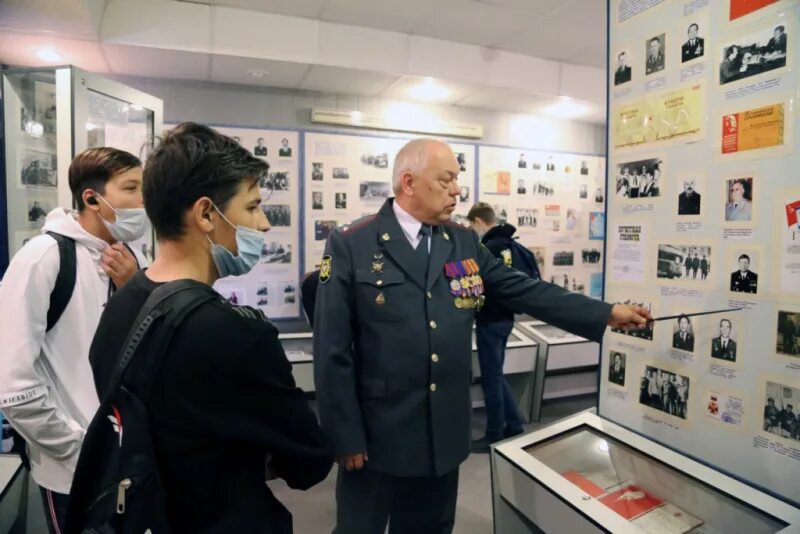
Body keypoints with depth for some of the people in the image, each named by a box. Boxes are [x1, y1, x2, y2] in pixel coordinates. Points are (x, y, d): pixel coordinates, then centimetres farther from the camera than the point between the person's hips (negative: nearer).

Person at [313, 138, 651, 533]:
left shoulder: (464, 243, 3)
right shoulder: (350, 245, -12)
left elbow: (527, 291, 4)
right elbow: (333, 350, -12)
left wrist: (608, 313, 1)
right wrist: (346, 436, -10)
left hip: (444, 433, 5)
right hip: (377, 435, -4)